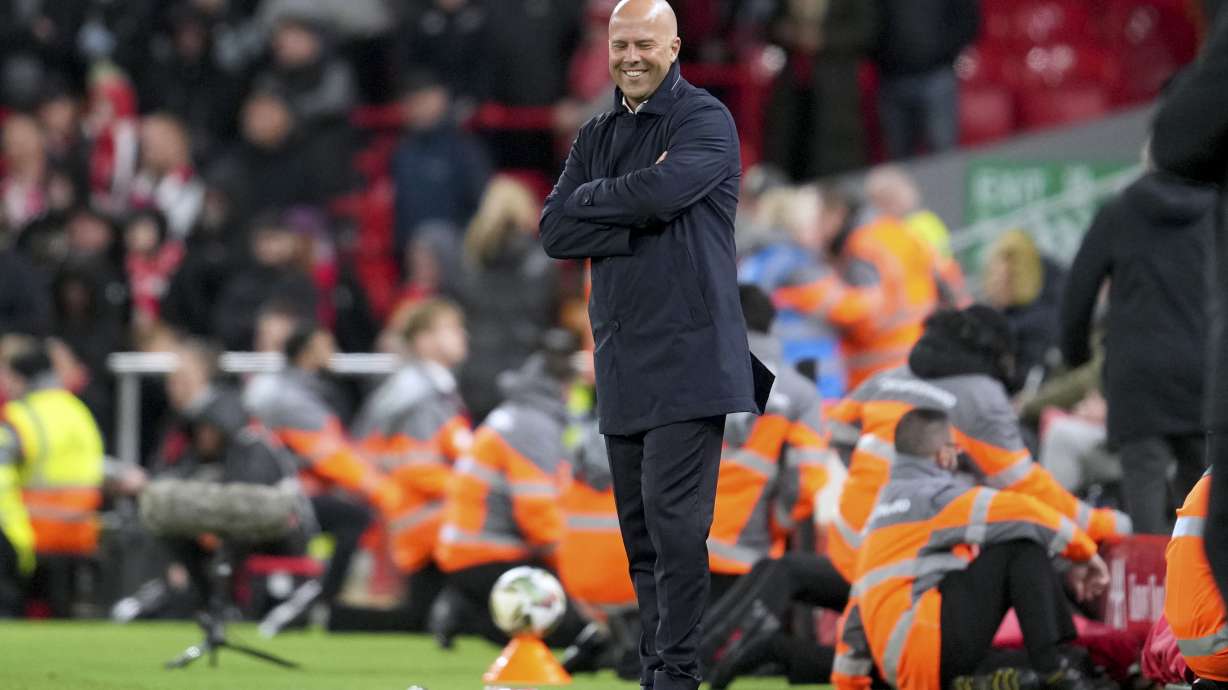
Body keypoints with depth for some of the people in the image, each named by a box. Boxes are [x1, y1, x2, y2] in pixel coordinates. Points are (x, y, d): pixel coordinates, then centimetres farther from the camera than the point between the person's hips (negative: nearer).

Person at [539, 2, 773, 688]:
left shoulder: (705, 121, -3)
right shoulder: (597, 136, 17)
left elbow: (662, 191, -21)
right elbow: (555, 232, 5)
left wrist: (589, 199, -4)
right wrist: (636, 215, -9)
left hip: (686, 359, -7)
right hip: (621, 365, 7)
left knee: (674, 523, -12)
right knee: (641, 530, 8)